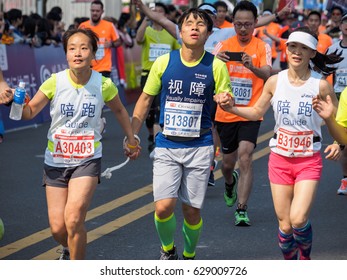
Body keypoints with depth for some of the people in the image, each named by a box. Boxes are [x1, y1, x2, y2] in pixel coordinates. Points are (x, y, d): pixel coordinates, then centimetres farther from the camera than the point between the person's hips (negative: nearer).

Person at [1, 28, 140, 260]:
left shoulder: (104, 85, -8)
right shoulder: (55, 82, -10)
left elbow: (119, 110, 13)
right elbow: (29, 112, -1)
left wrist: (131, 139, 21)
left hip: (88, 160, -1)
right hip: (55, 161, 1)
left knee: (73, 220, -21)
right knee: (58, 229, 1)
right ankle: (70, 249, 38)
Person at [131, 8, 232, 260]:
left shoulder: (216, 66, -4)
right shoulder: (163, 62, -2)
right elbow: (146, 99, 9)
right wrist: (132, 135, 5)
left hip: (200, 147, 0)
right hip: (166, 147, 0)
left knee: (192, 210, 4)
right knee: (164, 206, -13)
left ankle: (189, 256, 31)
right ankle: (167, 250, 17)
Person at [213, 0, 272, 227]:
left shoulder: (262, 47, -4)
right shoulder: (224, 46, 1)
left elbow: (267, 75, -19)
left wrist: (252, 67, -41)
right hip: (226, 113, 3)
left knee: (245, 158, -18)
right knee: (228, 162, 15)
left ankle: (242, 209, -13)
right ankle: (230, 183, 49)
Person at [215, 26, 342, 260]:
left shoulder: (321, 85, -9)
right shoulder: (275, 81, -2)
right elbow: (257, 112, 13)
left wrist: (338, 144, -19)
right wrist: (231, 108, -3)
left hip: (309, 161, -2)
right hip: (280, 159, 3)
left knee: (298, 220, -17)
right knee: (285, 225, 4)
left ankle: (305, 255, 16)